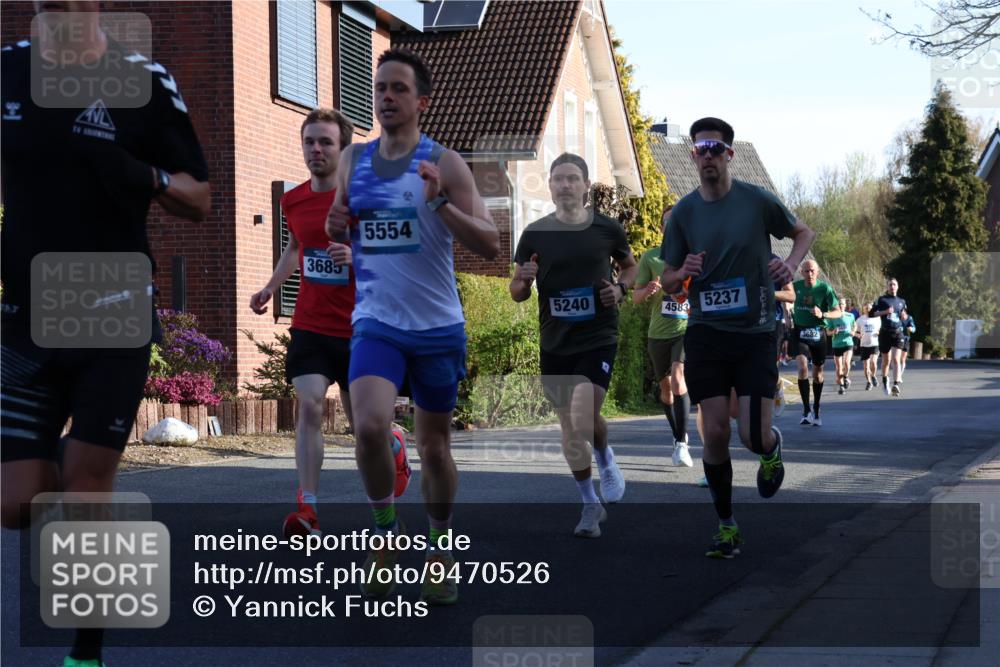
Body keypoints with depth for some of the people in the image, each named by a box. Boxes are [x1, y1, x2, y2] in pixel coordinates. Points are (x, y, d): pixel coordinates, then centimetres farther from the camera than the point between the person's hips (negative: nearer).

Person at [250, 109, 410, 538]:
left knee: (362, 423, 9)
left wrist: (357, 255, -24)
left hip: (358, 329, -2)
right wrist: (270, 288, 16)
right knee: (309, 406, -16)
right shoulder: (293, 201, 5)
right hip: (309, 326, 2)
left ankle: (396, 446, 46)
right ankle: (307, 511, -19)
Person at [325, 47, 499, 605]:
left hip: (438, 328, -2)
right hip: (377, 323, 2)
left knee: (434, 445, 10)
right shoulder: (353, 160, 7)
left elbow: (490, 245, -10)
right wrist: (336, 225, -3)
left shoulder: (444, 164, -6)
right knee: (370, 426, -21)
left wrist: (439, 202, -25)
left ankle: (441, 549, 30)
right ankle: (387, 531, 2)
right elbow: (340, 229, 21)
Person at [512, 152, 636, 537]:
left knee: (584, 420, -19)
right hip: (554, 344, 3)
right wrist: (524, 280, -16)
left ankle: (606, 460, 16)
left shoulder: (608, 229, -2)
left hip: (598, 339, -2)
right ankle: (590, 505, 24)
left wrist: (620, 289, -5)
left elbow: (630, 265, 16)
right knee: (569, 428, 8)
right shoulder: (535, 234, 0)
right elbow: (516, 293, 7)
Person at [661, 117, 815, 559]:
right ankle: (726, 526, 13)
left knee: (754, 436, -10)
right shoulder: (683, 212, 2)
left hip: (756, 332, -2)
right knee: (715, 434, -3)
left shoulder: (757, 201, -4)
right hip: (706, 334, 2)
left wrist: (791, 264, -8)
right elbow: (667, 283, 9)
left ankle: (773, 446, 29)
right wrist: (684, 274, -15)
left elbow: (803, 233, 13)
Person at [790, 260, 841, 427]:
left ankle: (816, 410, 28)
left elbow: (838, 312, -8)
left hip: (818, 333, 0)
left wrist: (823, 314, -25)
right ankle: (806, 410, -16)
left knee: (817, 372, 11)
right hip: (800, 332, 0)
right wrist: (788, 315, 5)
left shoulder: (824, 288, -8)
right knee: (802, 367, -20)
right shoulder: (796, 286, -1)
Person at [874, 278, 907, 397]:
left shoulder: (901, 302, 13)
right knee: (886, 360, 10)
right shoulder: (882, 299, 3)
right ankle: (885, 380, 36)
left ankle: (896, 385, -25)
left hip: (897, 333, 1)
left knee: (896, 359, -15)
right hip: (885, 333, -1)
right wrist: (885, 312, -19)